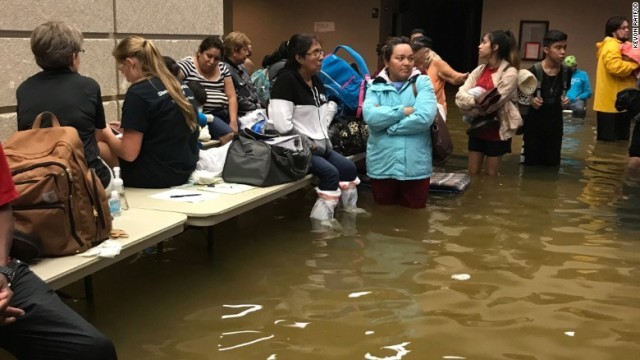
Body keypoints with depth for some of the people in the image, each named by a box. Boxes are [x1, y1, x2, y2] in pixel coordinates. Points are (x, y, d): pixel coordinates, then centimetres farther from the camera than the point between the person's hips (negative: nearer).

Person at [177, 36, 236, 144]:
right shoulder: (187, 64, 0)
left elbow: (231, 96, 13)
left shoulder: (222, 68, 16)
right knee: (229, 135, -27)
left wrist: (233, 121, -2)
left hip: (223, 113, 6)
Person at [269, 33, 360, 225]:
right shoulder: (286, 80, -14)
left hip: (319, 145, 8)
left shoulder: (317, 81, 14)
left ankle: (350, 213, 11)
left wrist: (323, 136, 7)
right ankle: (321, 220, -16)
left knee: (348, 167, -4)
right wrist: (306, 142, -15)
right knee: (330, 173, -25)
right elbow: (281, 124, -22)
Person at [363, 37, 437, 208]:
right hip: (382, 165, 1)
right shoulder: (375, 87, 5)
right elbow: (370, 116, -14)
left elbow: (425, 117, -14)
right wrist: (404, 111, -14)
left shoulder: (422, 83, 2)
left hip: (415, 166, -1)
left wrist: (386, 118, -11)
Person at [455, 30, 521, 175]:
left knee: (490, 175, 7)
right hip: (477, 129, 5)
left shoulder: (510, 73, -12)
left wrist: (472, 104, -8)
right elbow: (460, 96, -5)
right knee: (472, 174, 11)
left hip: (497, 131, -5)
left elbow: (494, 102, -20)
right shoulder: (479, 70, 6)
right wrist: (477, 100, -22)